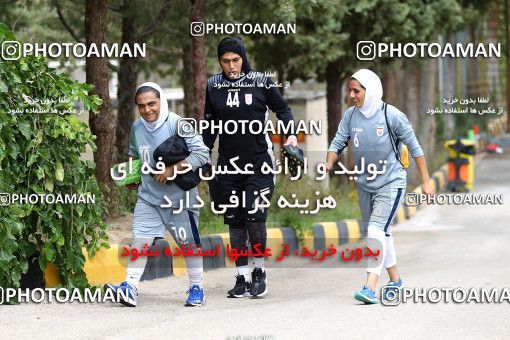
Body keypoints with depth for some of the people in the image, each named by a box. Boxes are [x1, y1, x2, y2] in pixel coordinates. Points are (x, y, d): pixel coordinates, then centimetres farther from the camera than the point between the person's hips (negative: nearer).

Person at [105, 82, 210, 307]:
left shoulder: (177, 124, -15)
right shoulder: (137, 127, 3)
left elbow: (202, 154, -17)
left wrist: (173, 169, -23)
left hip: (179, 195, -4)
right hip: (148, 195, 4)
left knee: (188, 243, 8)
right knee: (139, 240, -8)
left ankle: (196, 288, 22)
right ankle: (130, 288, -9)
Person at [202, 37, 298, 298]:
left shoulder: (261, 82, -3)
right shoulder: (213, 86, 6)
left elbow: (282, 109, 11)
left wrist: (290, 134, -5)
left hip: (259, 163, -3)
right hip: (228, 165, 3)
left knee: (254, 217, -13)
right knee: (235, 222, 4)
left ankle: (259, 272, 3)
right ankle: (242, 278, 10)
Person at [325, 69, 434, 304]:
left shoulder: (392, 116, -14)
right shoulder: (350, 115, -1)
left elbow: (414, 148, -5)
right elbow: (338, 143, 1)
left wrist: (425, 181, -2)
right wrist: (328, 165, -20)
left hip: (391, 182, -6)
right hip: (364, 184, 6)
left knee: (377, 230, -20)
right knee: (381, 233, 16)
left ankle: (370, 287, -28)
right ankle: (395, 280, 32)